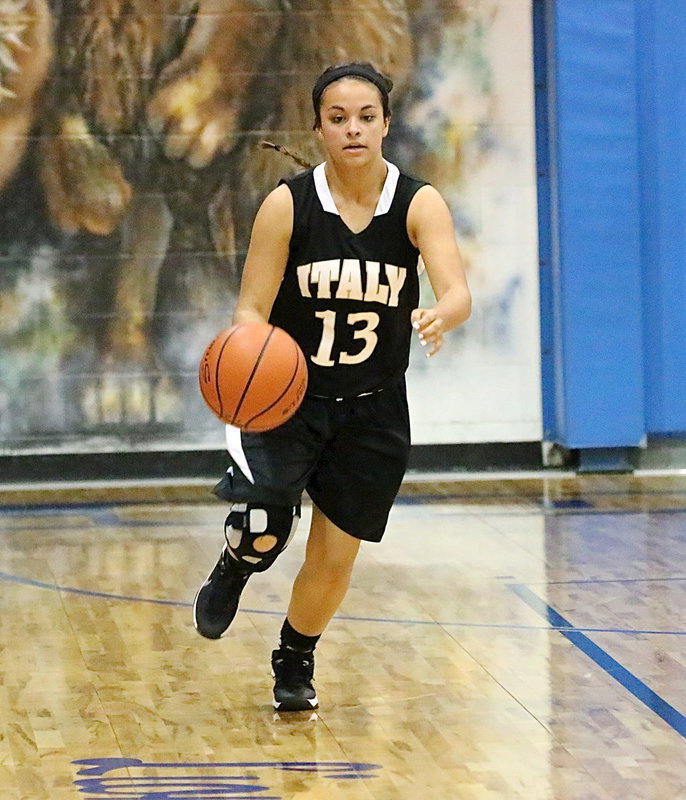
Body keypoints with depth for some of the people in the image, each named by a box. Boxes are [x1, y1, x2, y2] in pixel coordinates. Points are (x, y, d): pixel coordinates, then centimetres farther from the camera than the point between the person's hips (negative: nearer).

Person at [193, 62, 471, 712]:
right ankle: (232, 570, 12)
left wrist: (440, 318, -49)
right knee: (263, 531, -25)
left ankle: (295, 660, 38)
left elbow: (458, 294, -25)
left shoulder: (419, 204, -12)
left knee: (335, 556, 9)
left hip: (372, 412, 2)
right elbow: (252, 308, -10)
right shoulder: (288, 205, -13)